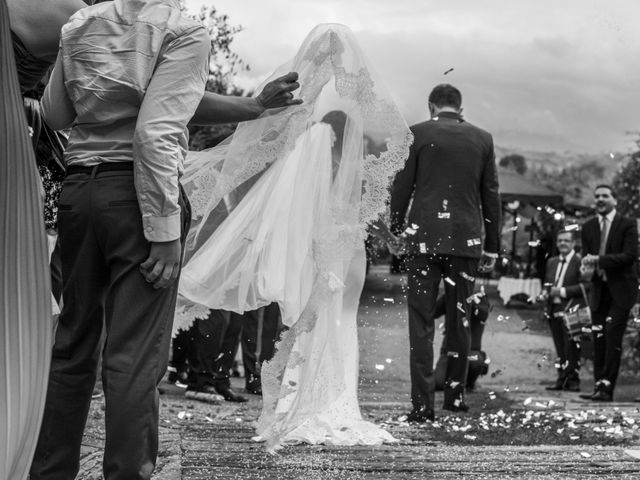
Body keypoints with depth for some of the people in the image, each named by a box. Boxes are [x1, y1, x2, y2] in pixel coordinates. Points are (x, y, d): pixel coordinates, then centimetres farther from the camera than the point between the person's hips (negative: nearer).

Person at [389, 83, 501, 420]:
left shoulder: (418, 134, 2)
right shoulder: (482, 139, 9)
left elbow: (402, 187, 1)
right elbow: (491, 196, 11)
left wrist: (395, 229, 15)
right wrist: (492, 246, 17)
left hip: (425, 238, -2)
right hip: (466, 240, 2)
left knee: (421, 322, 0)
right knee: (459, 319, 13)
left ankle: (422, 404, -5)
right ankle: (455, 395, 18)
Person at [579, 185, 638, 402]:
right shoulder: (588, 227, 12)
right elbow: (586, 256, 11)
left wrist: (599, 260, -21)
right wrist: (587, 263, -15)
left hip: (620, 290, -5)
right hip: (599, 289, 5)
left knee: (612, 337, -13)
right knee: (598, 338, 4)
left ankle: (606, 387, -14)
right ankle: (599, 385, 10)